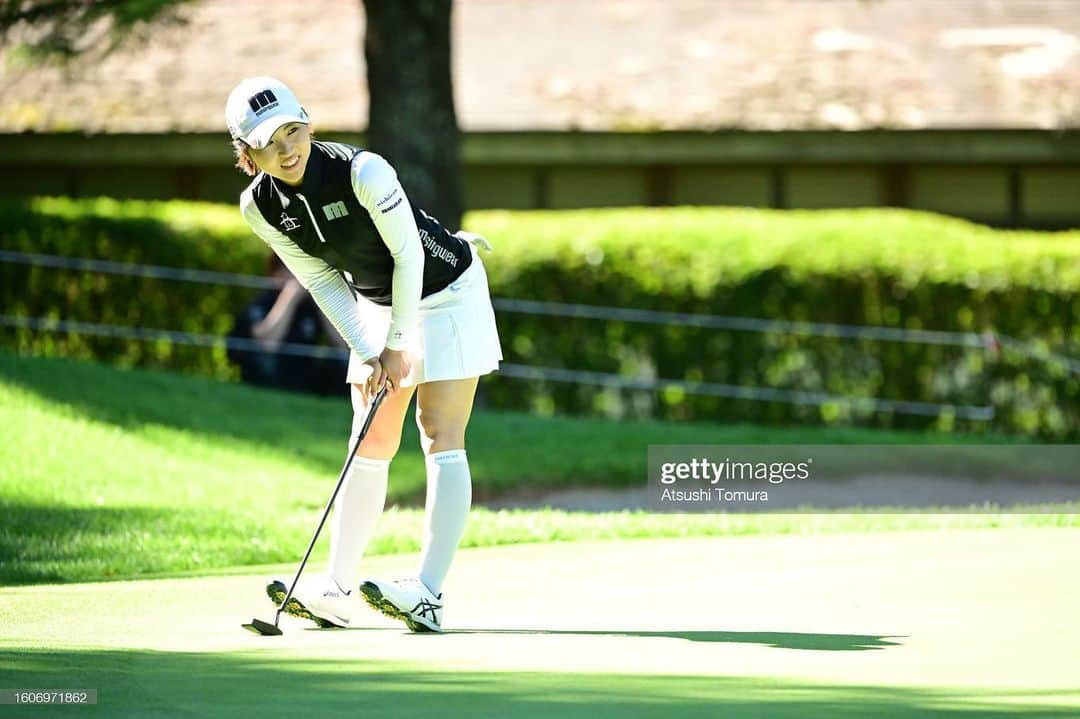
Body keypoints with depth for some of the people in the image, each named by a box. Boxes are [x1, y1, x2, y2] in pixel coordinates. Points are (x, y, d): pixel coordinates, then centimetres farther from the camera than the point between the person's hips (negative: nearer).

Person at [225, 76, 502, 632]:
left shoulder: (361, 170, -31)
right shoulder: (260, 206, -12)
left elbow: (408, 254, -24)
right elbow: (323, 283, -4)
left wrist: (397, 346, -20)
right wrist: (367, 354, -13)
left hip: (443, 290, -6)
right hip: (377, 304, 6)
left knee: (440, 438, -13)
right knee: (370, 445, 6)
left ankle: (428, 594, -21)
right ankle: (335, 592, 9)